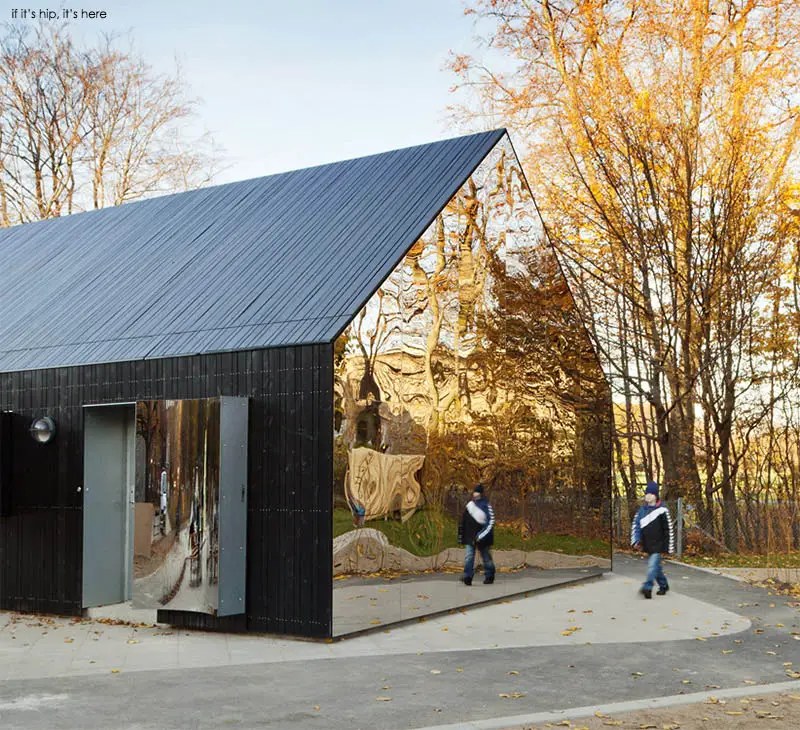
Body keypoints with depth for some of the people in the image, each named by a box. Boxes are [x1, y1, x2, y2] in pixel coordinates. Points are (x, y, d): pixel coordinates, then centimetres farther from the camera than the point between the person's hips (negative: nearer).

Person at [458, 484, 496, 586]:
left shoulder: (486, 507, -6)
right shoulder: (469, 506, 8)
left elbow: (490, 523, -10)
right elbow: (463, 523, 16)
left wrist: (481, 536, -16)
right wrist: (460, 535, 13)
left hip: (483, 538, -3)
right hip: (470, 537, 3)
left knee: (486, 557, 9)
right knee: (469, 556, -9)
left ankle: (489, 576, 25)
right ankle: (468, 578, -13)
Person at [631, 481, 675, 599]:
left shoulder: (662, 510, -9)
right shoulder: (642, 509, 8)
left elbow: (668, 529, -6)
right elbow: (635, 525, 10)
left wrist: (669, 547, -6)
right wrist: (636, 541, -3)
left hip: (658, 544, -6)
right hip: (647, 545, 6)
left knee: (652, 565, -17)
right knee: (656, 566, 16)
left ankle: (647, 588, -23)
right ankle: (663, 585, 32)